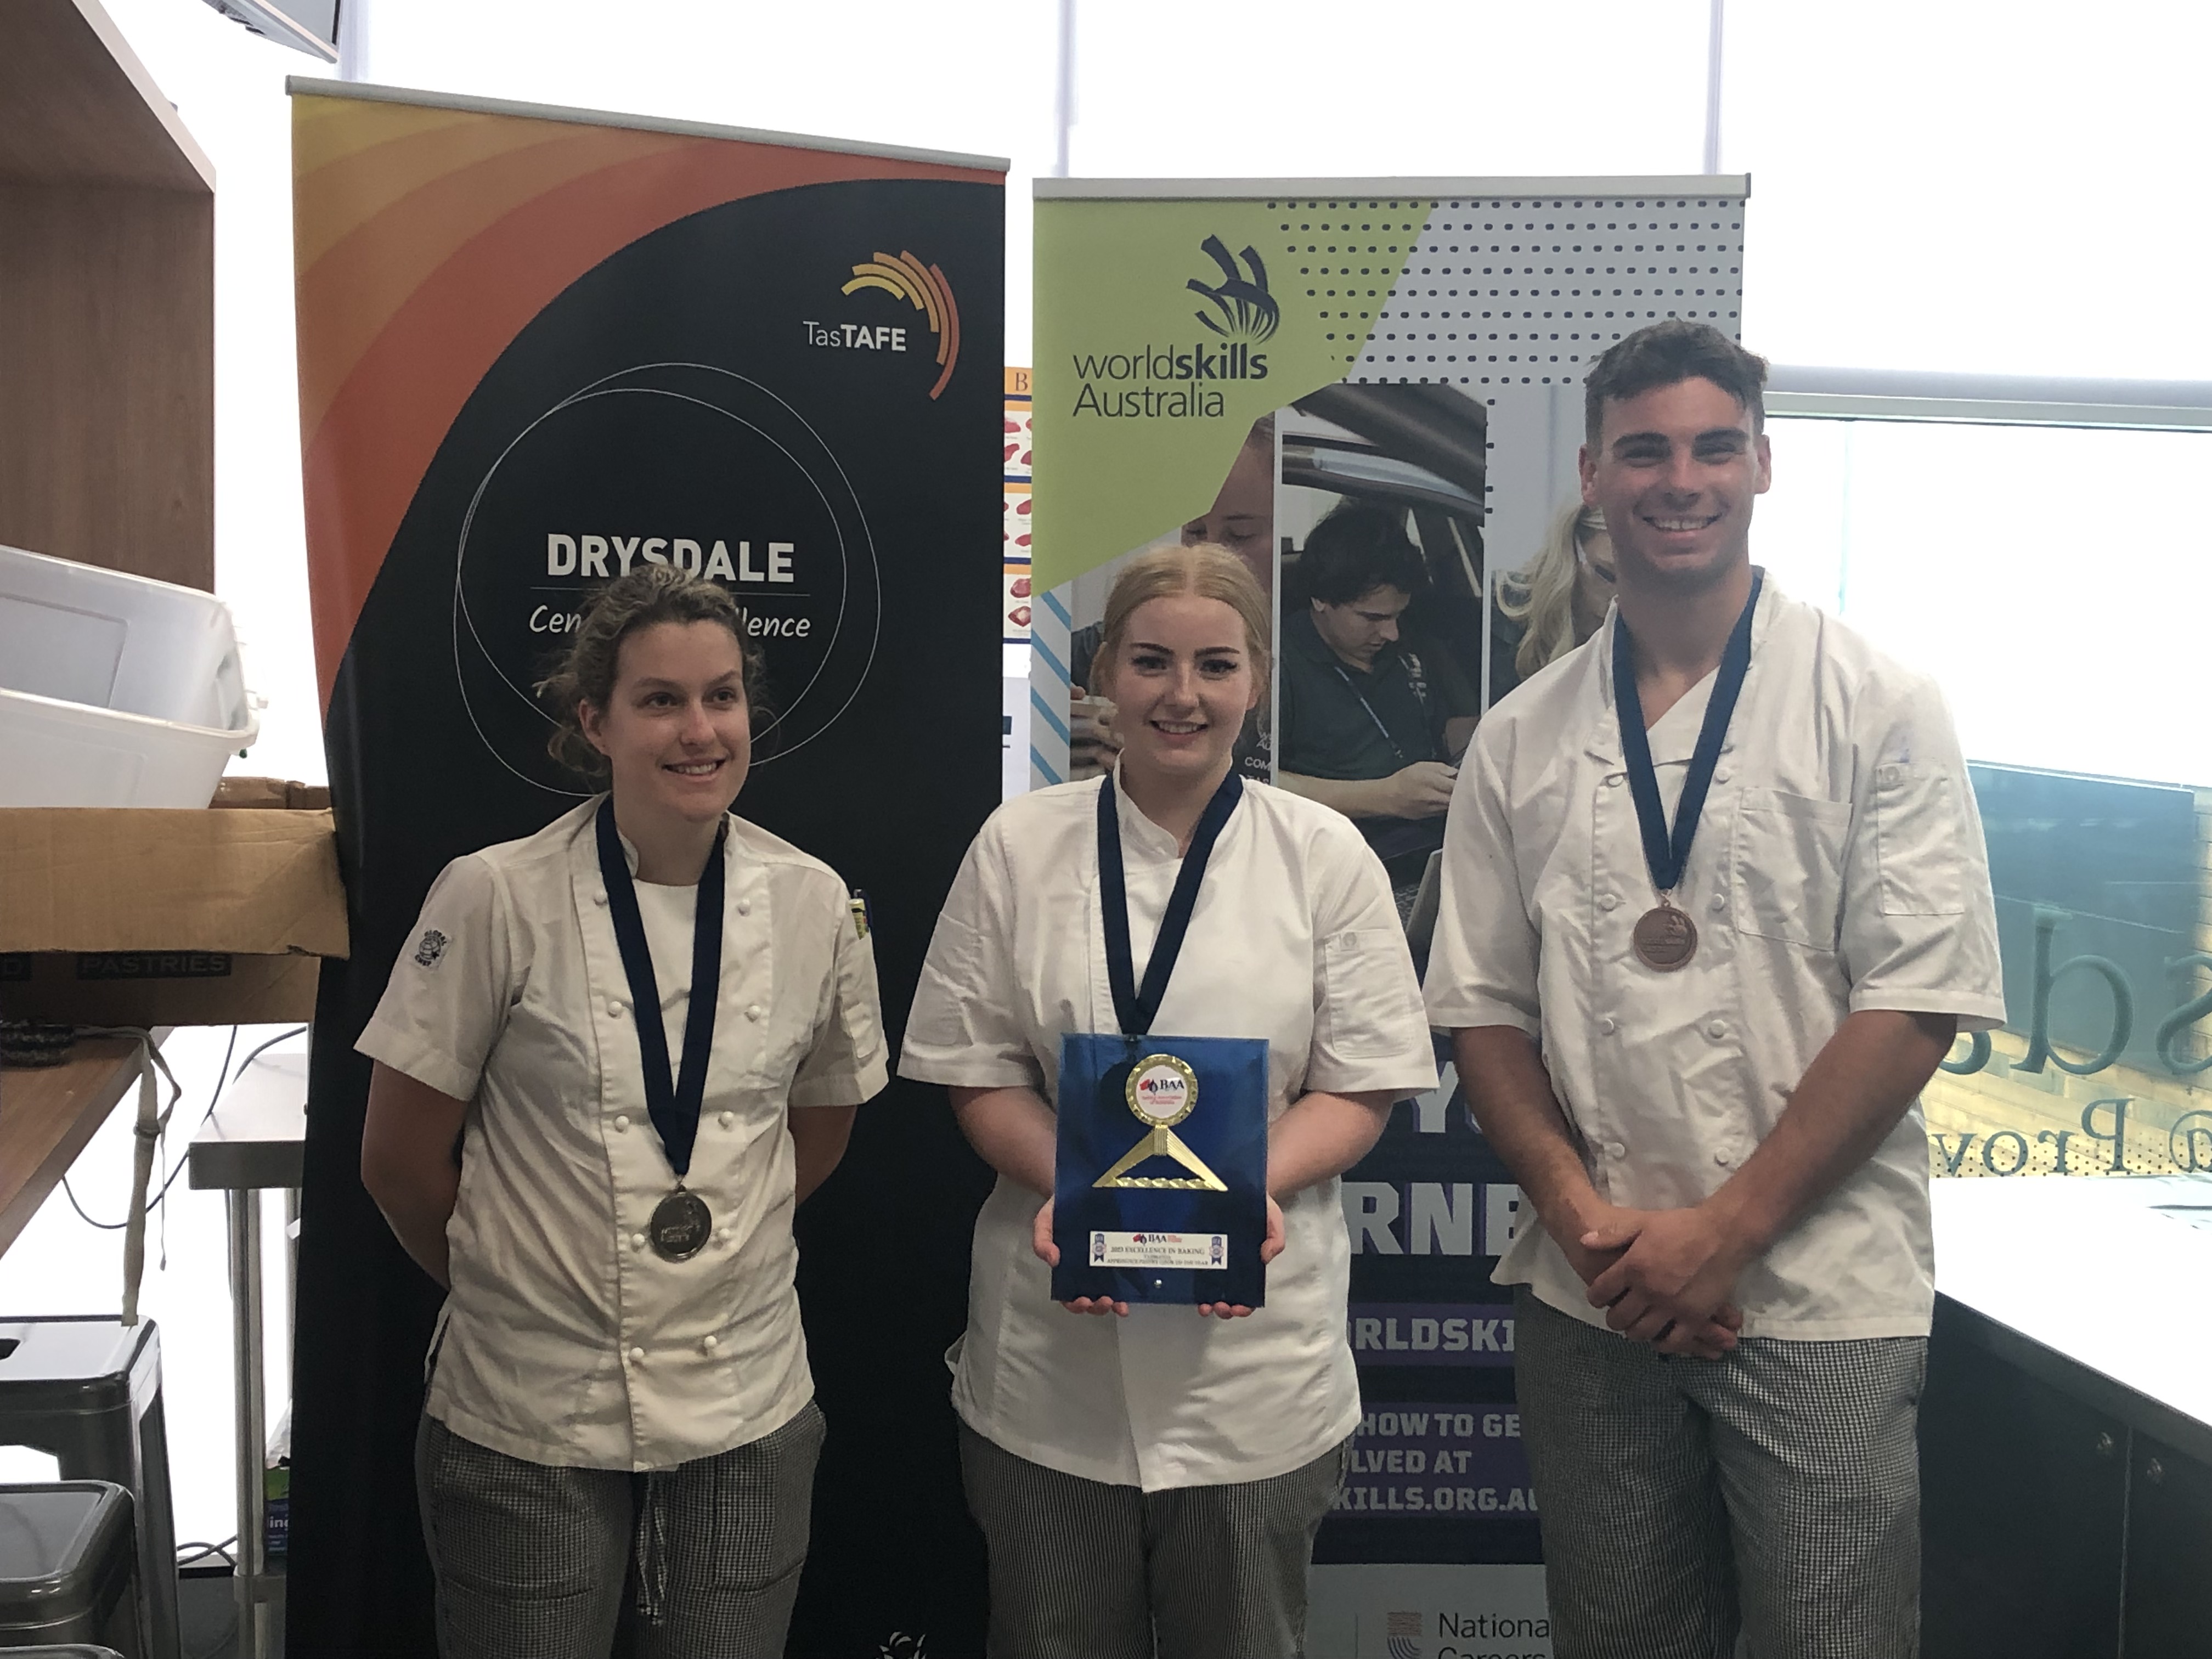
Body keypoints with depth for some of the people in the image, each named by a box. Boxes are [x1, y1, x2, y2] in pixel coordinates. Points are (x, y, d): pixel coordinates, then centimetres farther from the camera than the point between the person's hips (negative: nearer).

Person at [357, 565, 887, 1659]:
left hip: (748, 1414, 3)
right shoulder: (496, 897, -12)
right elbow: (400, 1162, -3)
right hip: (528, 1420, -2)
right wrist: (510, 1281, 8)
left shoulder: (813, 905, -3)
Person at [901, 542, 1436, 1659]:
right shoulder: (1019, 845, 1)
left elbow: (1363, 1082, 1)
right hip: (1051, 1352, 0)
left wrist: (1257, 1187, -18)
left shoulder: (1324, 855, 1)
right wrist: (1064, 1186, -16)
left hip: (1255, 1348, 0)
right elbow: (977, 1071, 3)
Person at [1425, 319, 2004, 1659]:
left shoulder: (1879, 705, -3)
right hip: (1588, 1298, 3)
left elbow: (1918, 998, -9)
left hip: (1818, 1298, -3)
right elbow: (1484, 1006, 6)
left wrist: (1725, 1228, -12)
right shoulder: (1523, 740, 6)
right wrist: (1585, 1219, -7)